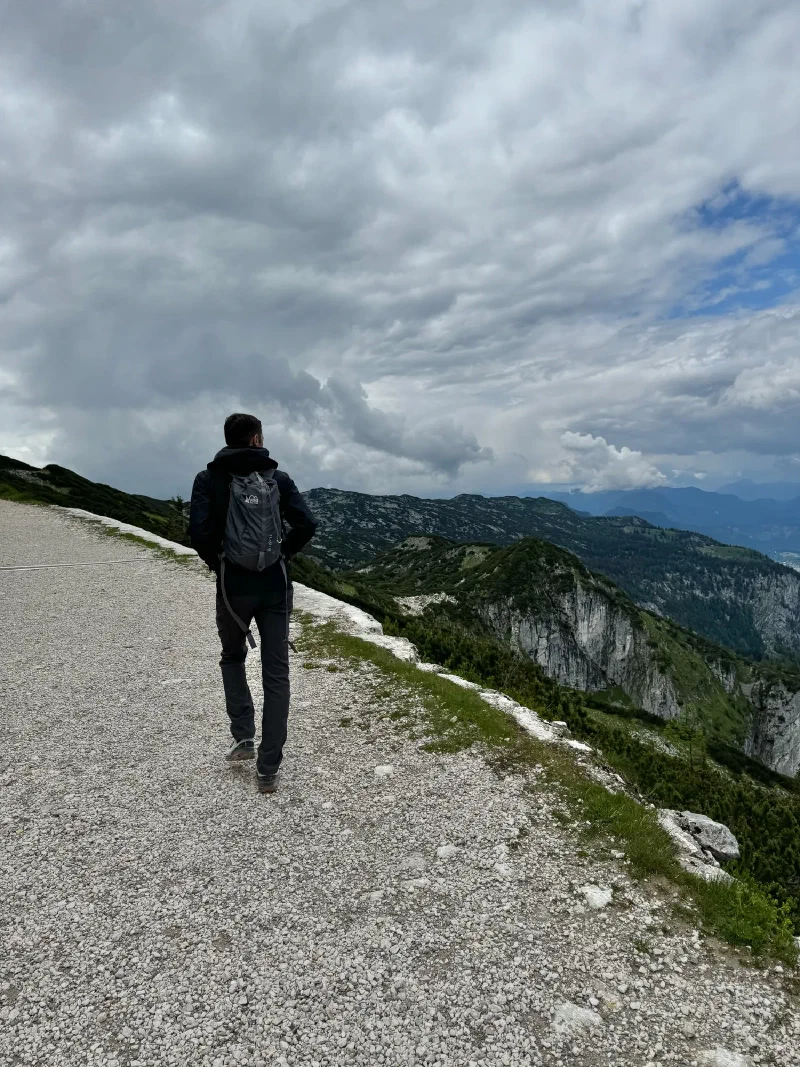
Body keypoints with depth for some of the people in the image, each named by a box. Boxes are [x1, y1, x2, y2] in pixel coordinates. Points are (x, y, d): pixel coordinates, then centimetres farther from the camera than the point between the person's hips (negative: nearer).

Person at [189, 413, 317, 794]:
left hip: (233, 586, 0)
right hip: (275, 587, 0)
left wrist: (215, 561, 4)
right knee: (276, 675, 6)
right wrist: (282, 554, 6)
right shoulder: (278, 478, 1)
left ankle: (243, 736, 12)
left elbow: (199, 532, -14)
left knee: (232, 658, 26)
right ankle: (268, 770, 6)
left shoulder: (209, 479, -2)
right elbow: (306, 524, -8)